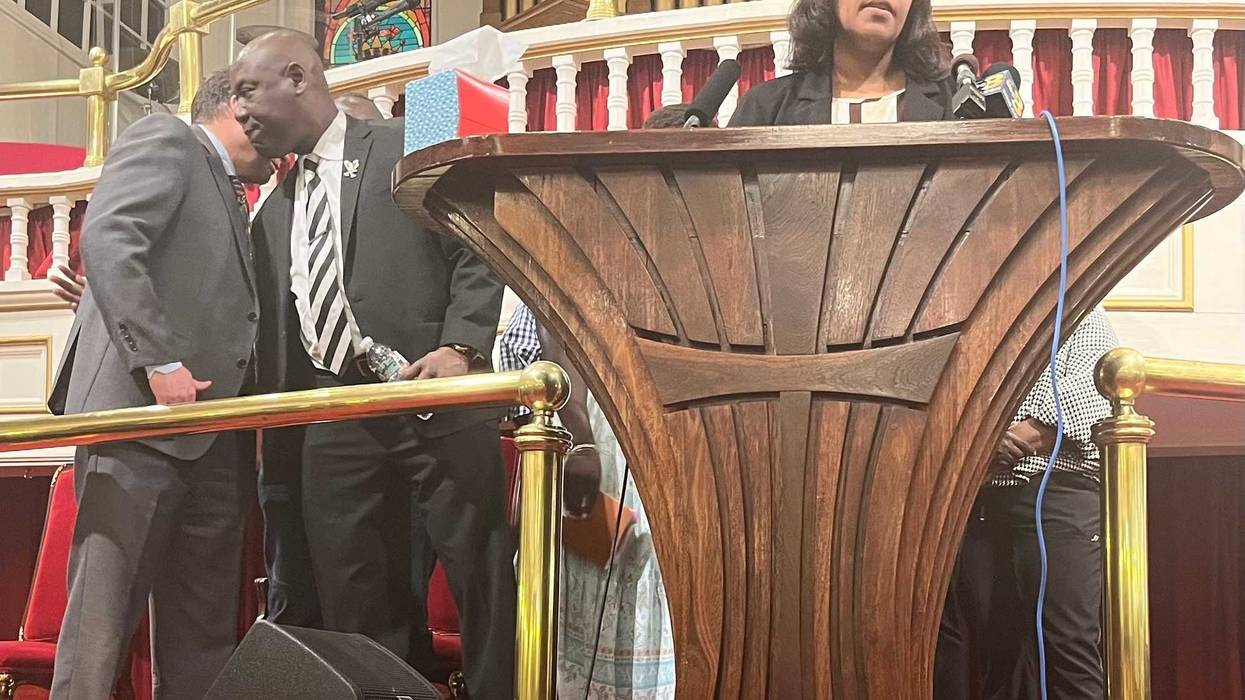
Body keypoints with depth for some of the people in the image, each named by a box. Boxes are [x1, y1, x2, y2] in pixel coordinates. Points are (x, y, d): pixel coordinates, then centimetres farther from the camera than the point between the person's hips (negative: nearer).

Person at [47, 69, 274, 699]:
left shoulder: (231, 201, 28)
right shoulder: (166, 138, 4)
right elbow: (107, 241, -13)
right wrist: (160, 361, -20)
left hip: (212, 438, 9)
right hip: (142, 414, -9)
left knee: (203, 635, 6)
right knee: (102, 617, -11)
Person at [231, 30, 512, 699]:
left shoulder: (411, 152, 4)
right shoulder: (273, 213, 21)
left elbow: (476, 253, -4)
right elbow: (276, 341, 22)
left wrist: (460, 346, -17)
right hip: (334, 426, 6)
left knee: (482, 581, -4)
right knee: (353, 606, 5)